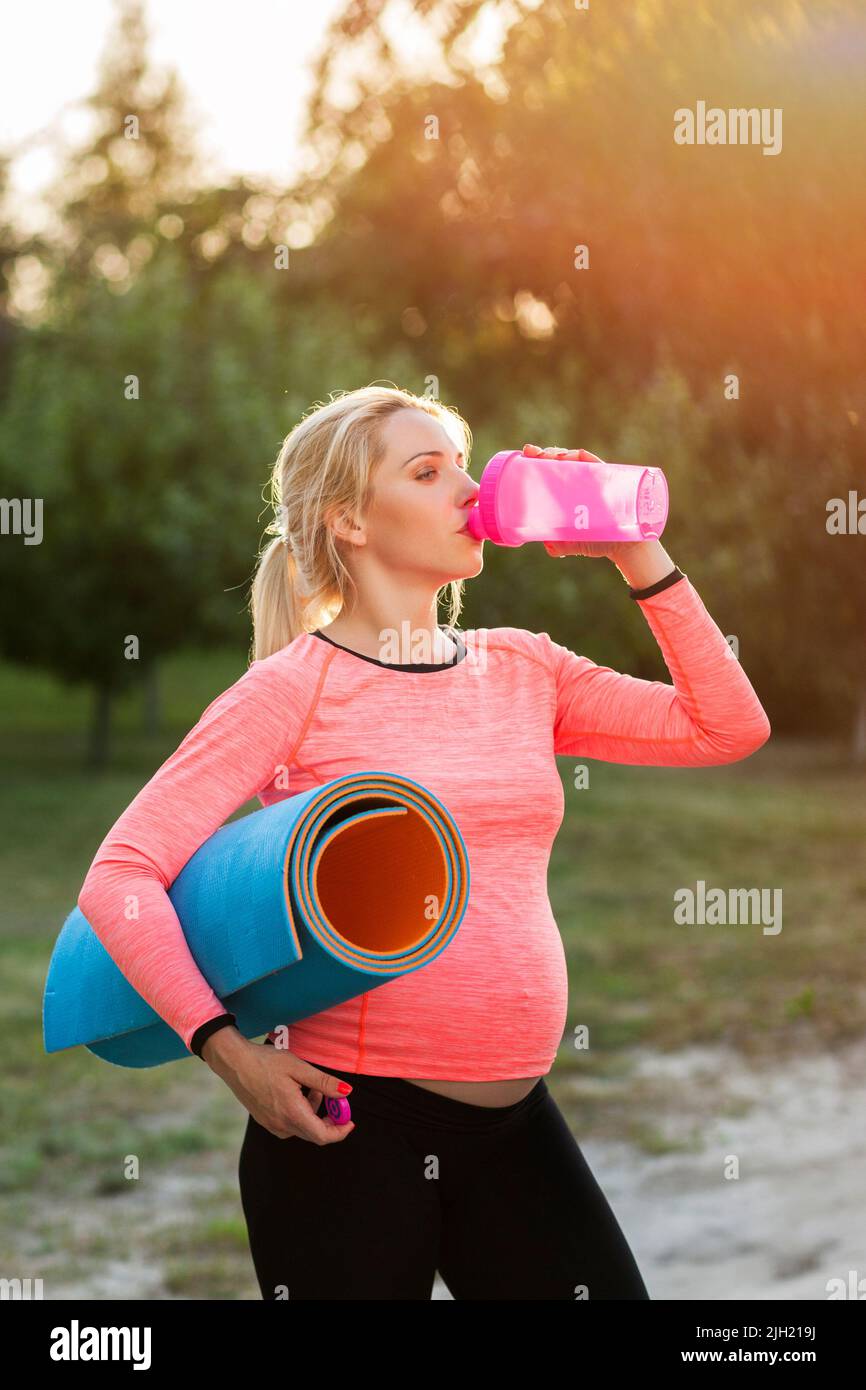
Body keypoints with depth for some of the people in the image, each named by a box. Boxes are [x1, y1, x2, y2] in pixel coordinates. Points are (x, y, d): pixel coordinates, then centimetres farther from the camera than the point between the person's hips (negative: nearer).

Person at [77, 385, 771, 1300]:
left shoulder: (522, 668, 9)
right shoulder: (296, 687, -7)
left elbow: (729, 727, 6)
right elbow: (121, 875, -12)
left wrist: (640, 557, 2)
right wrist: (227, 1048, -19)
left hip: (516, 1120, 5)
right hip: (349, 1122, -5)